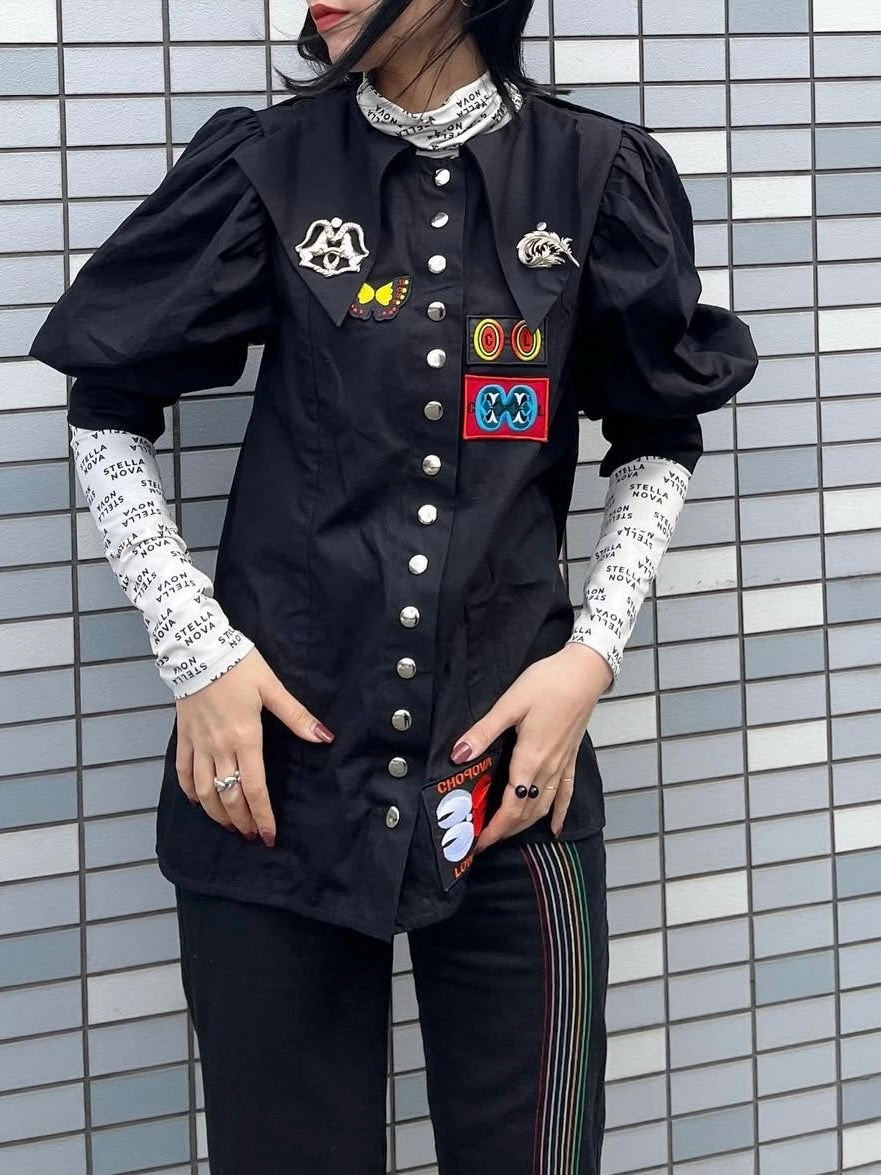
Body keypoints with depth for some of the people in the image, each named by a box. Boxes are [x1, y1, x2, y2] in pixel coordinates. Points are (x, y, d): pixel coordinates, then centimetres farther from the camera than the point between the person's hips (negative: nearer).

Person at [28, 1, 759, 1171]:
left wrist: (594, 651, -2)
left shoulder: (595, 173, 1)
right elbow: (109, 411, 7)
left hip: (514, 765, 0)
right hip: (277, 763, 0)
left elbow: (659, 443, 12)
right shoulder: (267, 165, 0)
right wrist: (194, 646, -2)